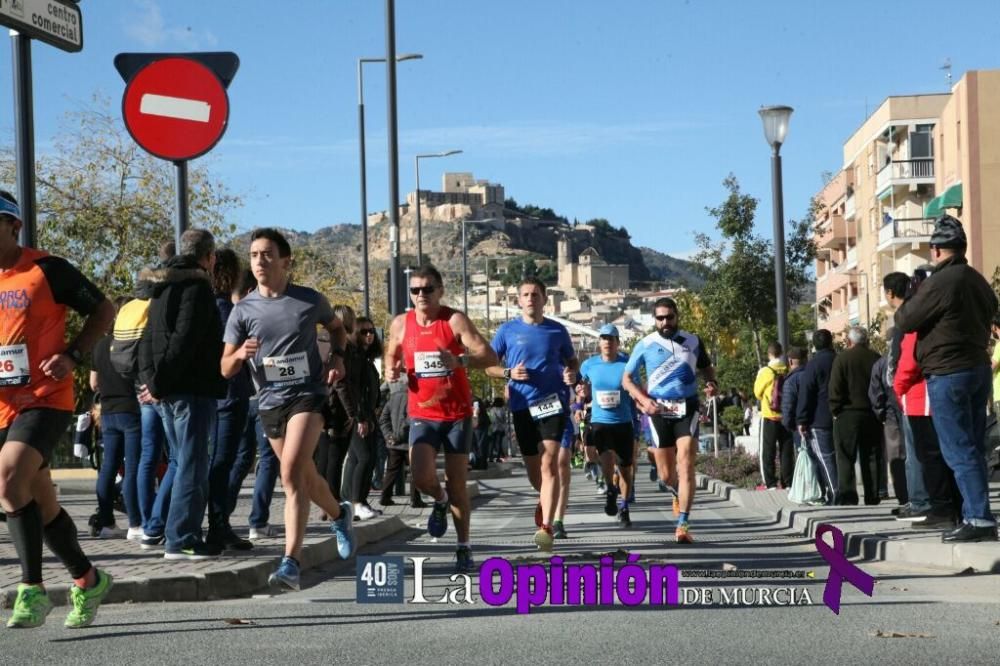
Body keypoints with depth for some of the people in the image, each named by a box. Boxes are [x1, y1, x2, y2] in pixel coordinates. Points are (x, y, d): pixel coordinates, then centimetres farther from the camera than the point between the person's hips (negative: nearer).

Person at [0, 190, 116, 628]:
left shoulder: (47, 270, -6)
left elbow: (103, 311, 1)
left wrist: (72, 355, -13)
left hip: (45, 399, -6)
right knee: (41, 503, 11)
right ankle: (88, 580, 31)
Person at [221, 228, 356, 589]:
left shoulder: (311, 300, -2)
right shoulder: (243, 310, 0)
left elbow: (336, 327, 20)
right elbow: (226, 369, 0)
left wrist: (337, 356, 1)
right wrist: (240, 355, -22)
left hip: (308, 394, -4)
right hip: (270, 400, 4)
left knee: (292, 473, -21)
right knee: (305, 476, 17)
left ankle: (291, 563, -23)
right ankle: (339, 514, 48)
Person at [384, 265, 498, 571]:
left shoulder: (455, 321, -9)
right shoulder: (401, 324, 2)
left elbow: (489, 356, -17)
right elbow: (391, 355, 21)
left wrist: (460, 361, -36)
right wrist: (391, 369, -3)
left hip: (457, 413, -2)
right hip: (422, 414, 2)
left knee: (457, 485, 2)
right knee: (421, 476, -17)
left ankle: (464, 548, 17)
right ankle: (440, 501, 19)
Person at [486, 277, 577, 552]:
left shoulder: (557, 330, 6)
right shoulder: (507, 330, 5)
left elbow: (572, 361, 18)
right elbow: (489, 365, 9)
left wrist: (572, 374, -5)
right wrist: (508, 373, -11)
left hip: (553, 402, -2)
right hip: (522, 406, 2)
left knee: (549, 464, -15)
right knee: (533, 468, 10)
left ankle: (546, 527, -18)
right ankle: (545, 500, 43)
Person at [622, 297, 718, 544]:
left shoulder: (693, 341, 6)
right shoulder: (646, 345, 1)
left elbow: (706, 366, 22)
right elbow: (627, 378, 5)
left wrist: (711, 382, -1)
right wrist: (643, 400, -11)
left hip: (687, 409, 0)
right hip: (659, 410, 0)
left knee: (686, 466, -14)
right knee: (666, 475, 6)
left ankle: (683, 525, -13)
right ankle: (679, 492, 42)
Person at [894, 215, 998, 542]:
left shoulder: (940, 282, -16)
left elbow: (905, 320, -9)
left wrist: (909, 303, 8)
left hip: (948, 374, -9)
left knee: (960, 452, -7)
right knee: (973, 449, 12)